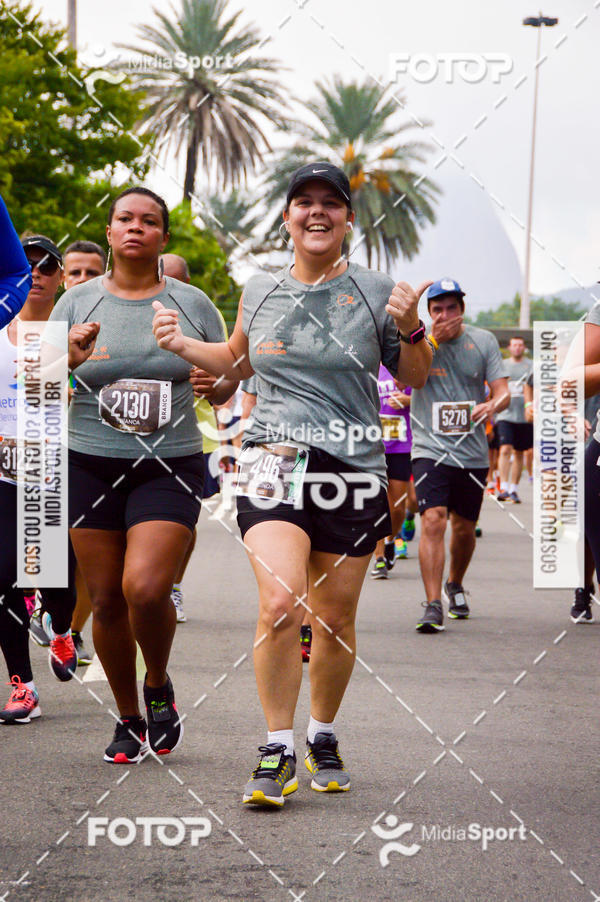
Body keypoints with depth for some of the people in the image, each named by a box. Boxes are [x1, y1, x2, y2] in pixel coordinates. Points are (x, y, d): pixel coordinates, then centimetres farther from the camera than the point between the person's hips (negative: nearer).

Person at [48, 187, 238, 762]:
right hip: (92, 465, 2)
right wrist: (68, 359, -17)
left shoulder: (192, 304, 5)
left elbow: (225, 387, 12)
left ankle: (158, 687, 10)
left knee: (146, 589, -19)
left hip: (169, 466, -1)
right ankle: (128, 719, 22)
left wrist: (219, 380, -12)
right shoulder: (78, 303, 5)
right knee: (106, 600, 3)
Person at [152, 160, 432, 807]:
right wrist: (185, 346, 10)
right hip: (274, 463, 0)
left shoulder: (375, 292, 3)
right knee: (280, 602, -19)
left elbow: (415, 379, 10)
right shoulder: (259, 292, 9)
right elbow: (238, 362, 27)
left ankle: (322, 736, 30)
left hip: (354, 470, 0)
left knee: (335, 619, 7)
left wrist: (409, 330, -9)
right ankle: (277, 749, -7)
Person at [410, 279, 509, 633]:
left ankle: (455, 585, 40)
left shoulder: (483, 341, 4)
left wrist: (491, 405, -21)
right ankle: (433, 606, -19)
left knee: (464, 528, 12)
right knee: (433, 520, -18)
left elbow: (503, 391, 1)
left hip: (473, 452, 3)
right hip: (430, 448, -3)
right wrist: (432, 339, -25)